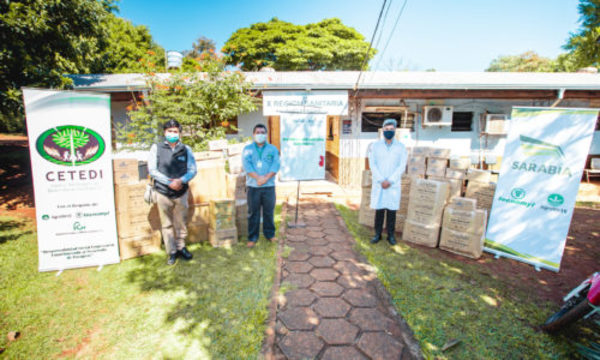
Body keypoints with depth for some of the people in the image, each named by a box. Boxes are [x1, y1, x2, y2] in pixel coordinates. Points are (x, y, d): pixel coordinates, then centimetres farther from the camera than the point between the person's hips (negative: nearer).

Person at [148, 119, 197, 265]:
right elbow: (152, 170, -4)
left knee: (181, 223, 10)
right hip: (163, 192, -1)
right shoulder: (156, 148, 1)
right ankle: (171, 252, 19)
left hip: (181, 192, 1)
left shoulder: (186, 149, 4)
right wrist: (169, 182, -14)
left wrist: (181, 180, -17)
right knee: (166, 224, 6)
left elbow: (192, 170, 1)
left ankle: (181, 247, 27)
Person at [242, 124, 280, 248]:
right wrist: (258, 178, -19)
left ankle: (270, 234, 25)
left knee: (269, 211, 8)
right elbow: (246, 165, -7)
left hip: (269, 186, 1)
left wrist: (266, 178, -18)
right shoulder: (247, 149, 6)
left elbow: (276, 165, -4)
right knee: (253, 212, 4)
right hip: (253, 186, 0)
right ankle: (252, 237, 15)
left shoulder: (273, 149, 8)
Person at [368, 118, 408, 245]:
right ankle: (377, 234, 16)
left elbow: (402, 167, -5)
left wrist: (389, 181, -14)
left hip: (394, 185, 0)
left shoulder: (401, 147, 1)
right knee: (379, 210, 4)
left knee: (392, 210, 4)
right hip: (378, 184, 0)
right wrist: (381, 181, -14)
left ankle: (390, 235, 17)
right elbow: (372, 165, -4)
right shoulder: (375, 146, 1)